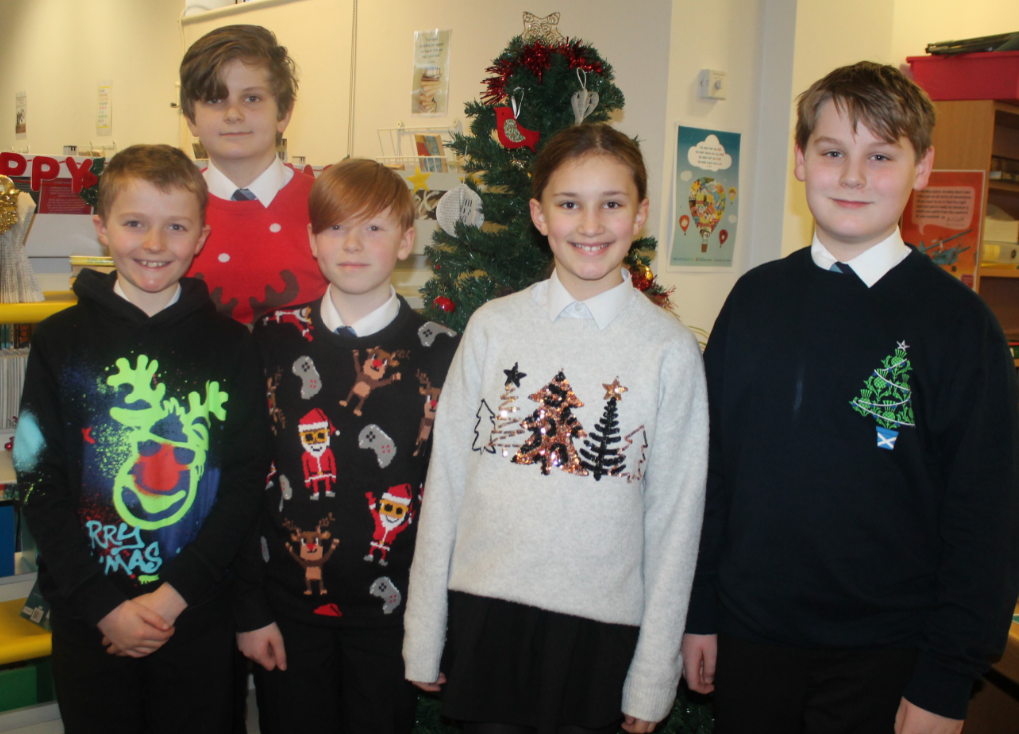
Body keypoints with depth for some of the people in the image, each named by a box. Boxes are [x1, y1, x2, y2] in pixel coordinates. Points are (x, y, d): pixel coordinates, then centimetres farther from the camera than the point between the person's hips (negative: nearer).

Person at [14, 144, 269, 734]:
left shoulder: (232, 346, -1)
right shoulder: (61, 341, -1)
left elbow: (245, 481, -4)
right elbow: (39, 483, -3)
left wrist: (175, 594, -12)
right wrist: (104, 605, -10)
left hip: (199, 616, 0)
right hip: (88, 619, 0)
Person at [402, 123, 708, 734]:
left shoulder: (671, 348, -3)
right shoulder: (494, 326, 1)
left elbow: (677, 512, -1)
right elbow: (446, 478, 3)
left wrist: (654, 677, 0)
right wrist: (423, 637, 4)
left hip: (601, 619, -1)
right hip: (486, 607, 1)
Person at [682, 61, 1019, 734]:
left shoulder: (957, 320, -8)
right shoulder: (755, 298, 2)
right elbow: (712, 463, 6)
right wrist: (700, 611, 6)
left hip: (883, 655, -3)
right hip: (749, 637, 3)